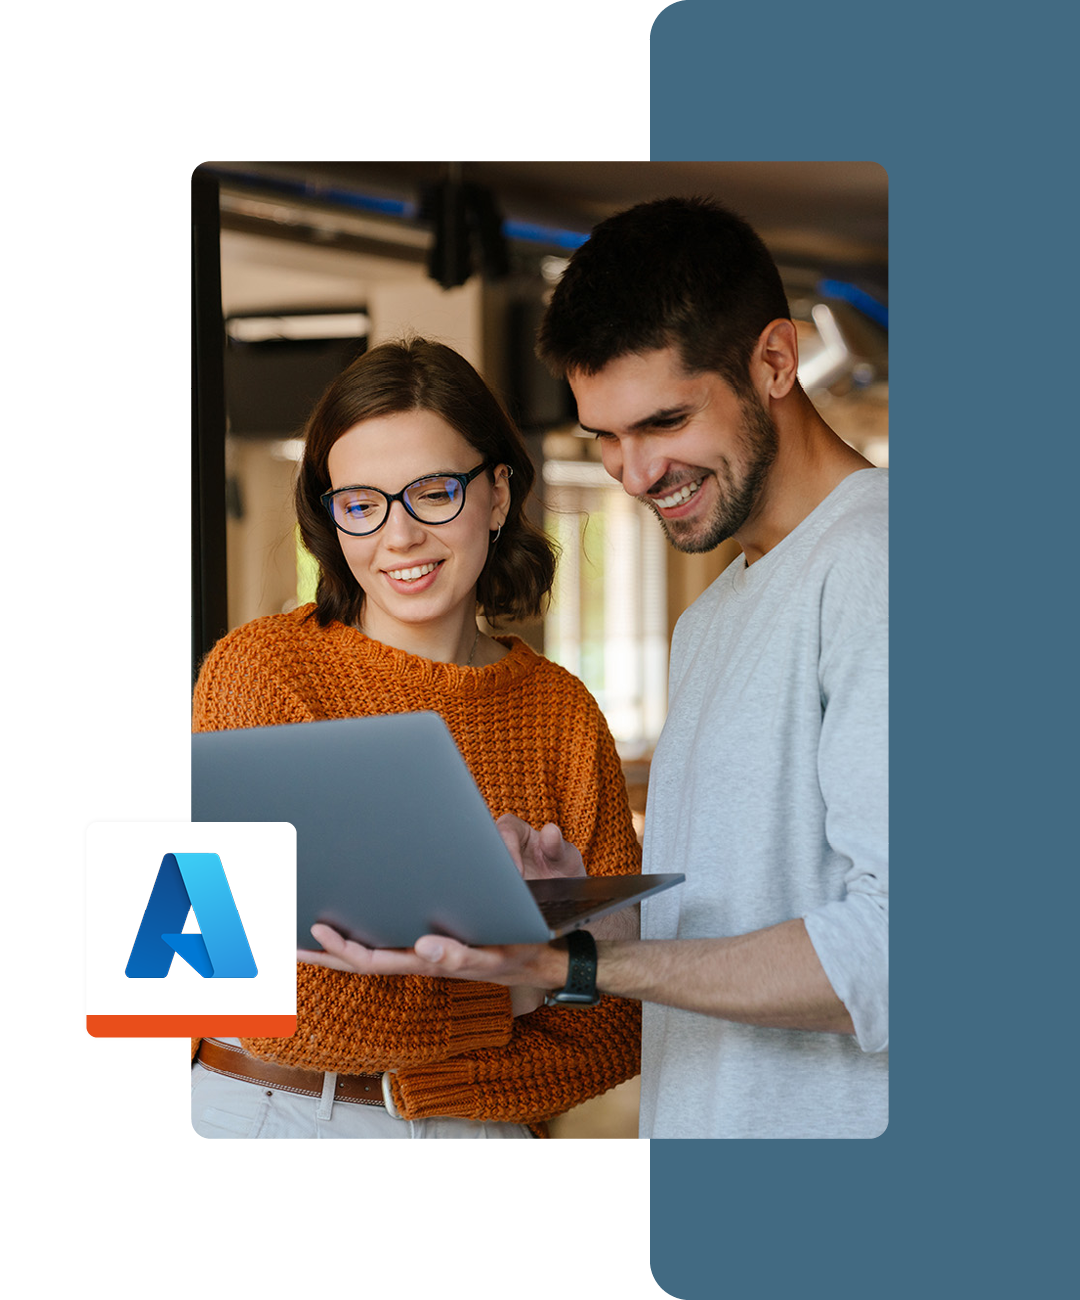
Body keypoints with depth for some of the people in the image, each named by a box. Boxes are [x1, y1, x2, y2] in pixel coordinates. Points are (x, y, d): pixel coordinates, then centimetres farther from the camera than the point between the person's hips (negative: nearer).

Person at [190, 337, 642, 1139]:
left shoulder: (561, 712, 1)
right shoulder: (261, 670, -9)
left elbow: (619, 1019, -1)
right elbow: (278, 1005, -16)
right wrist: (512, 993, -10)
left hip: (481, 1131, 2)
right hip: (260, 1117, -2)